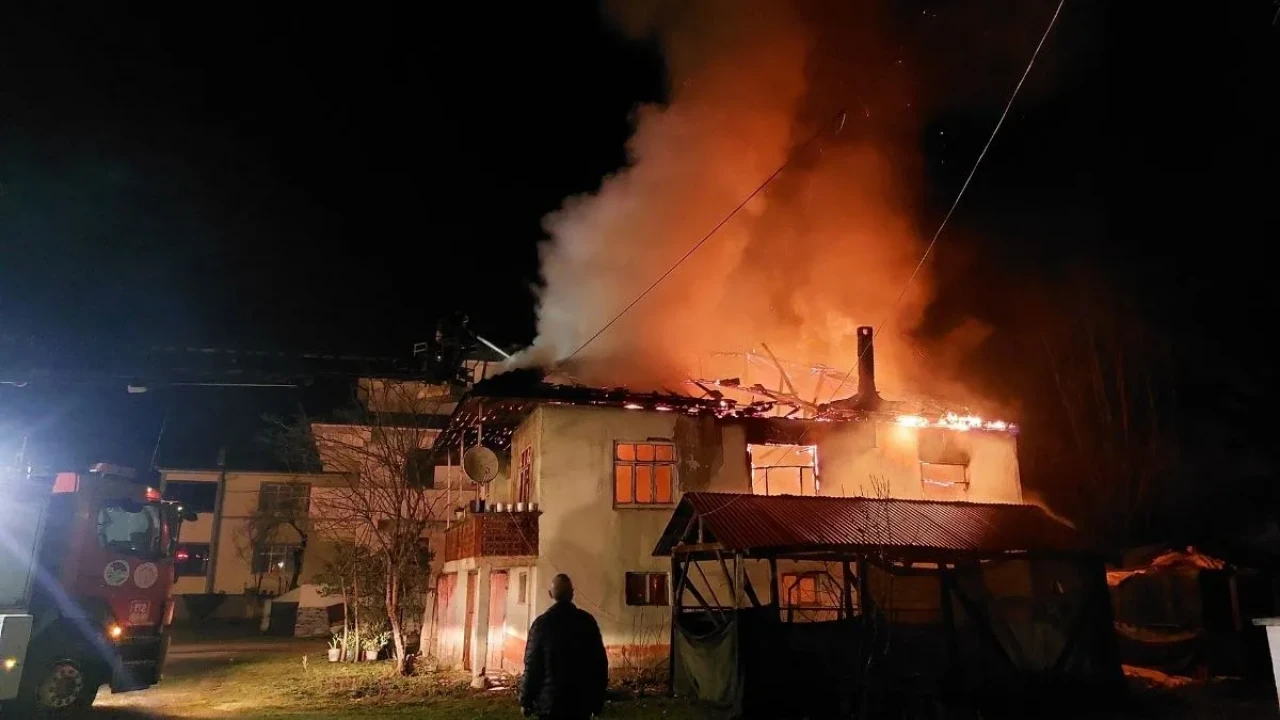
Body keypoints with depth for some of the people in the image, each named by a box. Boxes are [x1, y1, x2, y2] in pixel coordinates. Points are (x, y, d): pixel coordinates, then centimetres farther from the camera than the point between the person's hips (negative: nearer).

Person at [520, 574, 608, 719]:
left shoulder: (541, 623, -8)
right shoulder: (587, 621, -2)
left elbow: (532, 665, -8)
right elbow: (600, 661, 0)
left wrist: (525, 700, 2)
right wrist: (598, 698, 8)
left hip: (549, 701, -2)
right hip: (581, 700, 2)